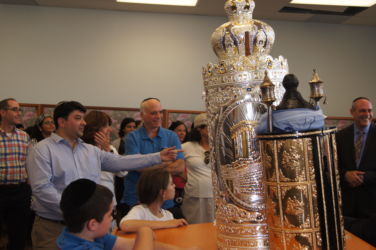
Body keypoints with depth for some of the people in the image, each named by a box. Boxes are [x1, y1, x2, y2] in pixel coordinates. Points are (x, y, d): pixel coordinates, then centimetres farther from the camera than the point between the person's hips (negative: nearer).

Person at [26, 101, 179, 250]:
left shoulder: (91, 151, 9)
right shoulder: (42, 150, -8)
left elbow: (120, 162, 5)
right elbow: (42, 188, -17)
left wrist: (158, 157, 1)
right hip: (53, 228, -5)